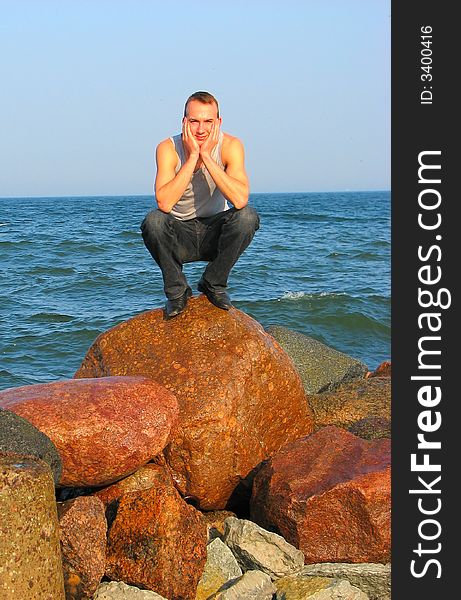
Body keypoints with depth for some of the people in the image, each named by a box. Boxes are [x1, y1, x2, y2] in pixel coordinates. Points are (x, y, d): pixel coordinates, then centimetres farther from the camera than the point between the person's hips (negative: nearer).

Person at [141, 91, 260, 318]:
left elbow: (240, 200, -31)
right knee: (153, 220, -31)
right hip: (179, 237, -1)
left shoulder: (230, 146, -14)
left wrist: (206, 156, -30)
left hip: (215, 233, 1)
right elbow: (164, 204, -31)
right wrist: (192, 157, -30)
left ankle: (213, 284, -4)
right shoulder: (169, 148, -16)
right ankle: (177, 291, -7)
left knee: (247, 216, -28)